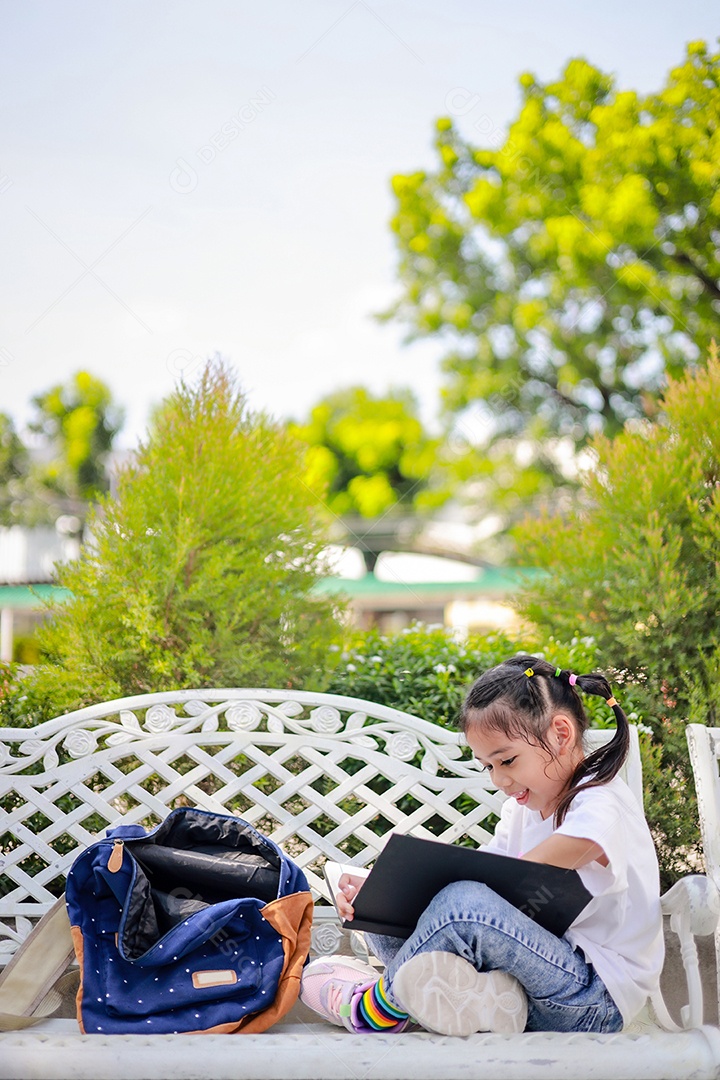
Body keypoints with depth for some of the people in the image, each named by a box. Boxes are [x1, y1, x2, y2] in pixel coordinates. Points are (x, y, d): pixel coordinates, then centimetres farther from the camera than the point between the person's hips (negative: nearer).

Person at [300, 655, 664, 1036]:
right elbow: (483, 873, 4)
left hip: (597, 998, -9)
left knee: (464, 903, -32)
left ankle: (374, 1008, -9)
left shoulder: (599, 807, -15)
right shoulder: (525, 806, 13)